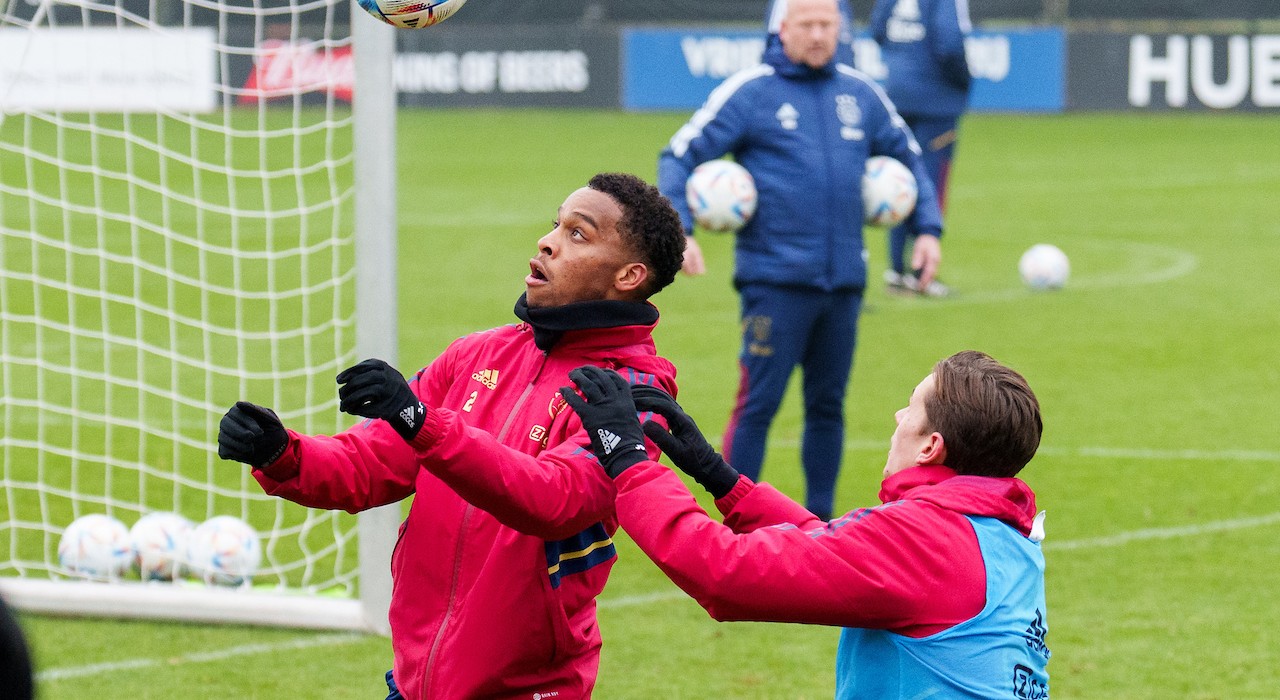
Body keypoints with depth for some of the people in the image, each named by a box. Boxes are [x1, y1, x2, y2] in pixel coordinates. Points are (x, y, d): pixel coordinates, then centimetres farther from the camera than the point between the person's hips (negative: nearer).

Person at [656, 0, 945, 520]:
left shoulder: (860, 94, 12)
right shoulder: (750, 92, -2)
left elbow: (908, 157, 24)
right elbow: (679, 156, -3)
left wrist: (928, 228, 14)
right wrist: (677, 231, -16)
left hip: (843, 282, 5)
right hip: (775, 279, -5)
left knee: (828, 407, 10)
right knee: (758, 403, -6)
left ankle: (820, 522, 19)